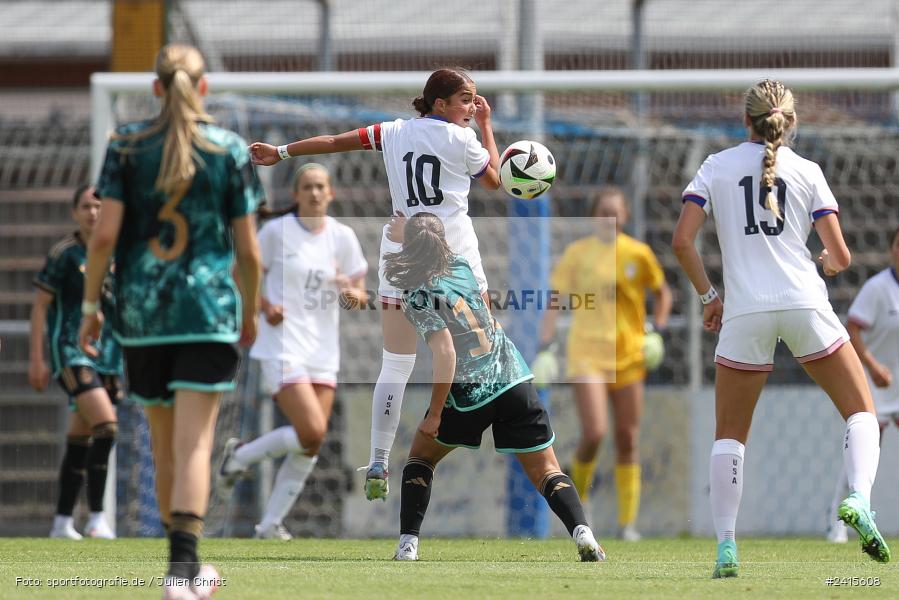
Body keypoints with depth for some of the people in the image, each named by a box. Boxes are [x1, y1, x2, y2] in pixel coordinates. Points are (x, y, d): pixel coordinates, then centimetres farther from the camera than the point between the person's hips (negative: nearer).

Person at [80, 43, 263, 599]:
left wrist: (91, 306, 5)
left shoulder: (127, 146, 1)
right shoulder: (230, 149, 0)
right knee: (194, 443, -7)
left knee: (164, 443, 15)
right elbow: (247, 248, 1)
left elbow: (105, 234, -5)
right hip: (209, 311, -2)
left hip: (142, 311, 2)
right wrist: (251, 312, 16)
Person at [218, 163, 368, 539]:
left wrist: (354, 296, -14)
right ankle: (241, 455, 7)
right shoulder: (277, 231, -5)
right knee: (312, 433, -18)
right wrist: (266, 306, -13)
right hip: (283, 348, -5)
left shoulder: (342, 237, 6)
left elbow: (359, 295, 10)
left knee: (311, 445, 1)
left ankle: (271, 523, 13)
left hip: (323, 350, 5)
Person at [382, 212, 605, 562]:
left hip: (469, 395, -4)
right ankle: (583, 534, -20)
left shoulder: (419, 296, -10)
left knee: (420, 456, 20)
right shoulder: (460, 265, 9)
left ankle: (407, 545, 10)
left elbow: (445, 354, -18)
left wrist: (434, 414, -12)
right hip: (515, 378, 4)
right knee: (548, 473, 5)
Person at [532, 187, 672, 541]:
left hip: (628, 356, 2)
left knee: (627, 440, 2)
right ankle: (578, 498, 10)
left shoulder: (638, 254, 3)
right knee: (594, 433, -16)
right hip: (587, 354, -2)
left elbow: (662, 292, 17)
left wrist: (657, 329, 2)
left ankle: (627, 522, 8)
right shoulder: (577, 253, 1)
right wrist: (546, 347, -6)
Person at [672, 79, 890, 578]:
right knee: (861, 412, 10)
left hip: (744, 311, 1)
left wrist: (707, 295, 12)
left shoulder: (717, 167, 8)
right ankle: (859, 500, -16)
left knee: (729, 435, 12)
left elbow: (681, 241, -1)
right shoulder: (806, 172, 7)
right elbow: (840, 256, 3)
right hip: (805, 304, -1)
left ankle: (726, 547, 0)